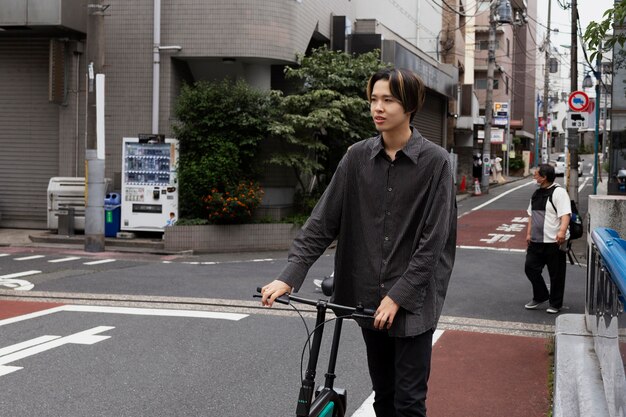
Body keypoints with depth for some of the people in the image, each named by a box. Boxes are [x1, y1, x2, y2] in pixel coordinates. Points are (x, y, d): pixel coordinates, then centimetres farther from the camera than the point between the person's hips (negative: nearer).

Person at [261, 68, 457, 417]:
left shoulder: (435, 161, -9)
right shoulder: (358, 157, 1)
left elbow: (433, 240, -11)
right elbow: (323, 220, -1)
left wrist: (398, 296, -16)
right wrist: (289, 277, -11)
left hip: (413, 302, -3)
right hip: (369, 299, 4)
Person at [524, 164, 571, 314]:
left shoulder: (558, 192, -12)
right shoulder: (536, 194, 14)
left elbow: (565, 214, -21)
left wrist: (562, 231, -34)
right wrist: (529, 233, 18)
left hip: (554, 241, -8)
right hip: (536, 240, 8)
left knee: (556, 274, 3)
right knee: (530, 267, 6)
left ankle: (555, 304, 17)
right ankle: (540, 297, 23)